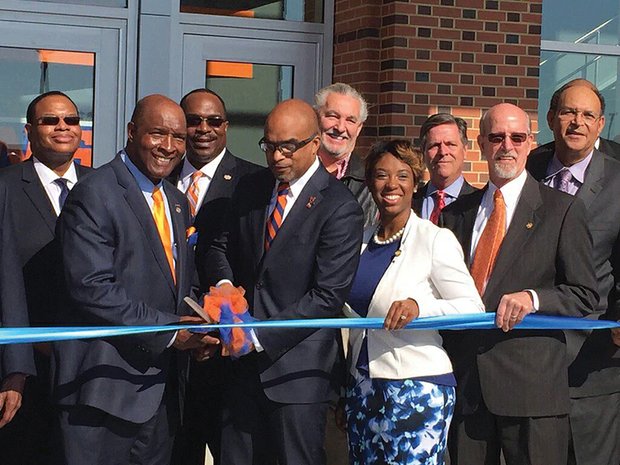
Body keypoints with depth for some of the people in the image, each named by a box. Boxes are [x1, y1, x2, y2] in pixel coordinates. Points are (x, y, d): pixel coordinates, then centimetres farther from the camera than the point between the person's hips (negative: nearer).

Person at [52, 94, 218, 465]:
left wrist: (196, 324, -1)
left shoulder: (176, 202, 15)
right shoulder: (94, 195, -12)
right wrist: (169, 329, -19)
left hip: (163, 386, 8)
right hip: (108, 383, -8)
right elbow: (92, 288, -20)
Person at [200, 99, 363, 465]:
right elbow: (222, 248, 19)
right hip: (244, 361, 6)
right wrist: (224, 284, -5)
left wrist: (260, 336, -19)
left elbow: (328, 296, -16)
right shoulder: (251, 188, 9)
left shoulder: (340, 208, -12)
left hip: (297, 368, -5)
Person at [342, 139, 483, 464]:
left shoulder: (436, 240, -7)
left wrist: (419, 306, -28)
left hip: (417, 389, -6)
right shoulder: (362, 240, 10)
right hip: (361, 386, 6)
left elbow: (473, 309, -11)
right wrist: (344, 393, 20)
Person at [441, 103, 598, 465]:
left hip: (531, 382, -4)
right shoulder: (458, 212, 14)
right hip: (466, 380, 4)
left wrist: (533, 297, -18)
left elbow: (585, 295, -2)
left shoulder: (563, 209, 0)